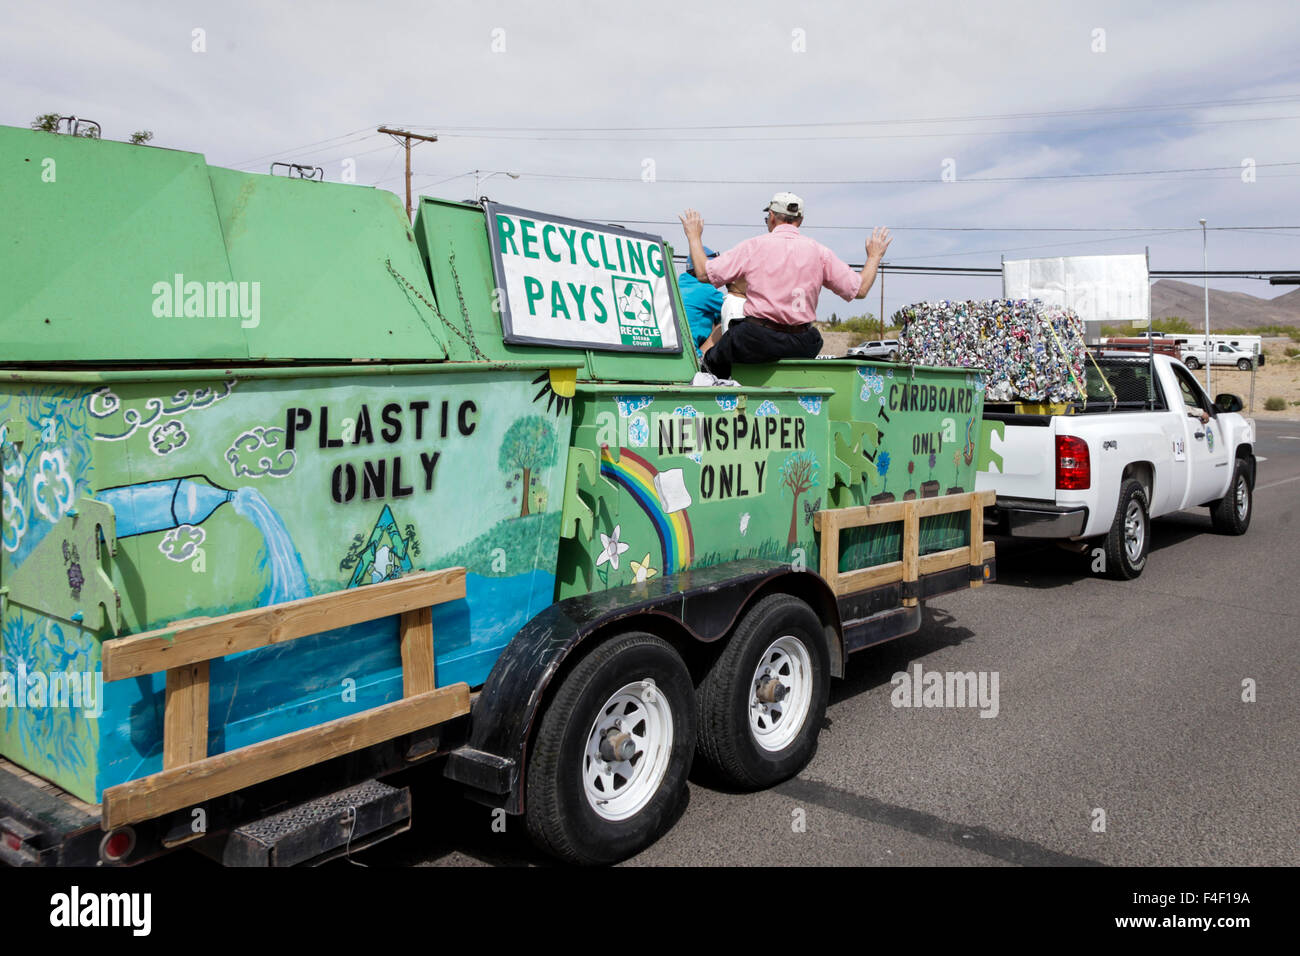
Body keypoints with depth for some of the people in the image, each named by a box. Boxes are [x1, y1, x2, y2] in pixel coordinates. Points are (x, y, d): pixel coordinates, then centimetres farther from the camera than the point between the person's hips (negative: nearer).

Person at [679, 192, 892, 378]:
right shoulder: (819, 251, 5)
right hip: (801, 346, 2)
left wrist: (694, 236, 18)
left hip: (754, 342, -2)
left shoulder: (754, 246, -1)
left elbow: (703, 273, 1)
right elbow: (860, 290, 8)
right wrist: (874, 256, 26)